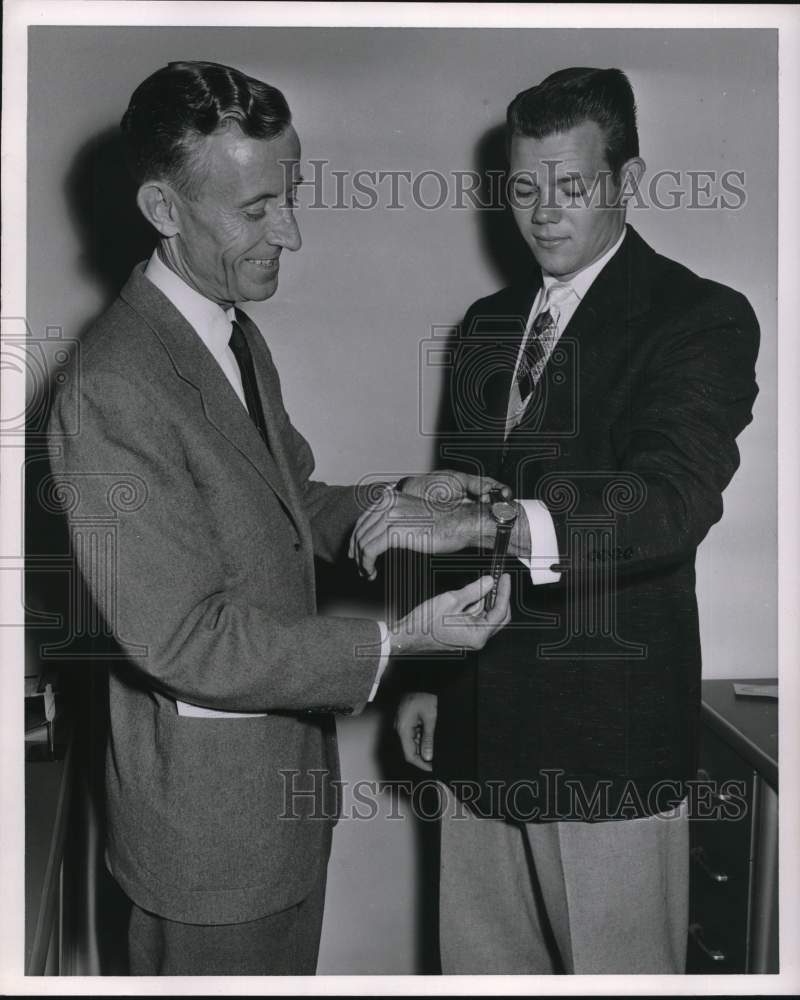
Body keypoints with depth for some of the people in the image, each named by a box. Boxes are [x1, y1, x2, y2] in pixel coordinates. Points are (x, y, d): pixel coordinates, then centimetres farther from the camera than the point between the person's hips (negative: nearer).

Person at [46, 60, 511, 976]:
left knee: (287, 970, 25)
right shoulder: (110, 391, -26)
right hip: (206, 812, -9)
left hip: (288, 774, 9)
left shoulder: (237, 335, 5)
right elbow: (185, 637, -26)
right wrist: (394, 643, -26)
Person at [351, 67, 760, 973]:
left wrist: (485, 521, -38)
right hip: (479, 727, 6)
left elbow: (675, 498, -25)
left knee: (616, 967, 7)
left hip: (609, 737, -5)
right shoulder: (486, 325, 12)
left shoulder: (700, 319, -8)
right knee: (479, 965, 16)